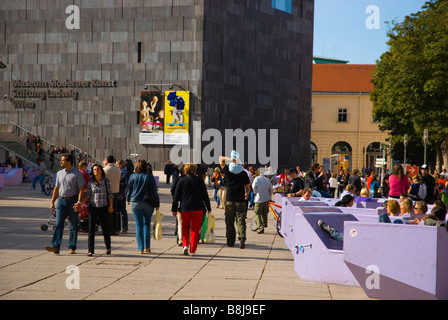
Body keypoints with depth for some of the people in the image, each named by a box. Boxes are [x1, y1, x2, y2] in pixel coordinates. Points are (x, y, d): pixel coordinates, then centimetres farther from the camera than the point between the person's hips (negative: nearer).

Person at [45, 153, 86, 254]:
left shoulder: (77, 174, -4)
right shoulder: (59, 173, 13)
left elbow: (81, 189, -7)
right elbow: (56, 188, 19)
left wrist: (79, 202, -17)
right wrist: (52, 202, 14)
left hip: (72, 201, -4)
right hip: (61, 200, 4)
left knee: (74, 225, 4)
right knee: (59, 223, -7)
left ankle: (72, 247, 11)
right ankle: (55, 246, -15)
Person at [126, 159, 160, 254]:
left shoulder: (133, 177, -2)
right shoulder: (150, 177, -4)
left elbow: (128, 189, 8)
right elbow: (154, 191, -3)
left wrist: (128, 199, 26)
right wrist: (157, 204, 4)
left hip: (135, 203, 0)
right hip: (148, 203, 0)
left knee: (139, 225, 4)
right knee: (147, 223, 15)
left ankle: (141, 248, 1)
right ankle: (147, 247, 10)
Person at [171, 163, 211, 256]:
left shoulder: (181, 181, 1)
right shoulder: (200, 180, 3)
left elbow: (176, 196, 1)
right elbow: (205, 195, 4)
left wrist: (174, 209, 5)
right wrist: (208, 208, 10)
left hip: (185, 208, 0)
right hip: (198, 208, 0)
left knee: (185, 227, 19)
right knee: (195, 229, 4)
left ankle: (185, 245, 2)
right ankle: (192, 251, 0)